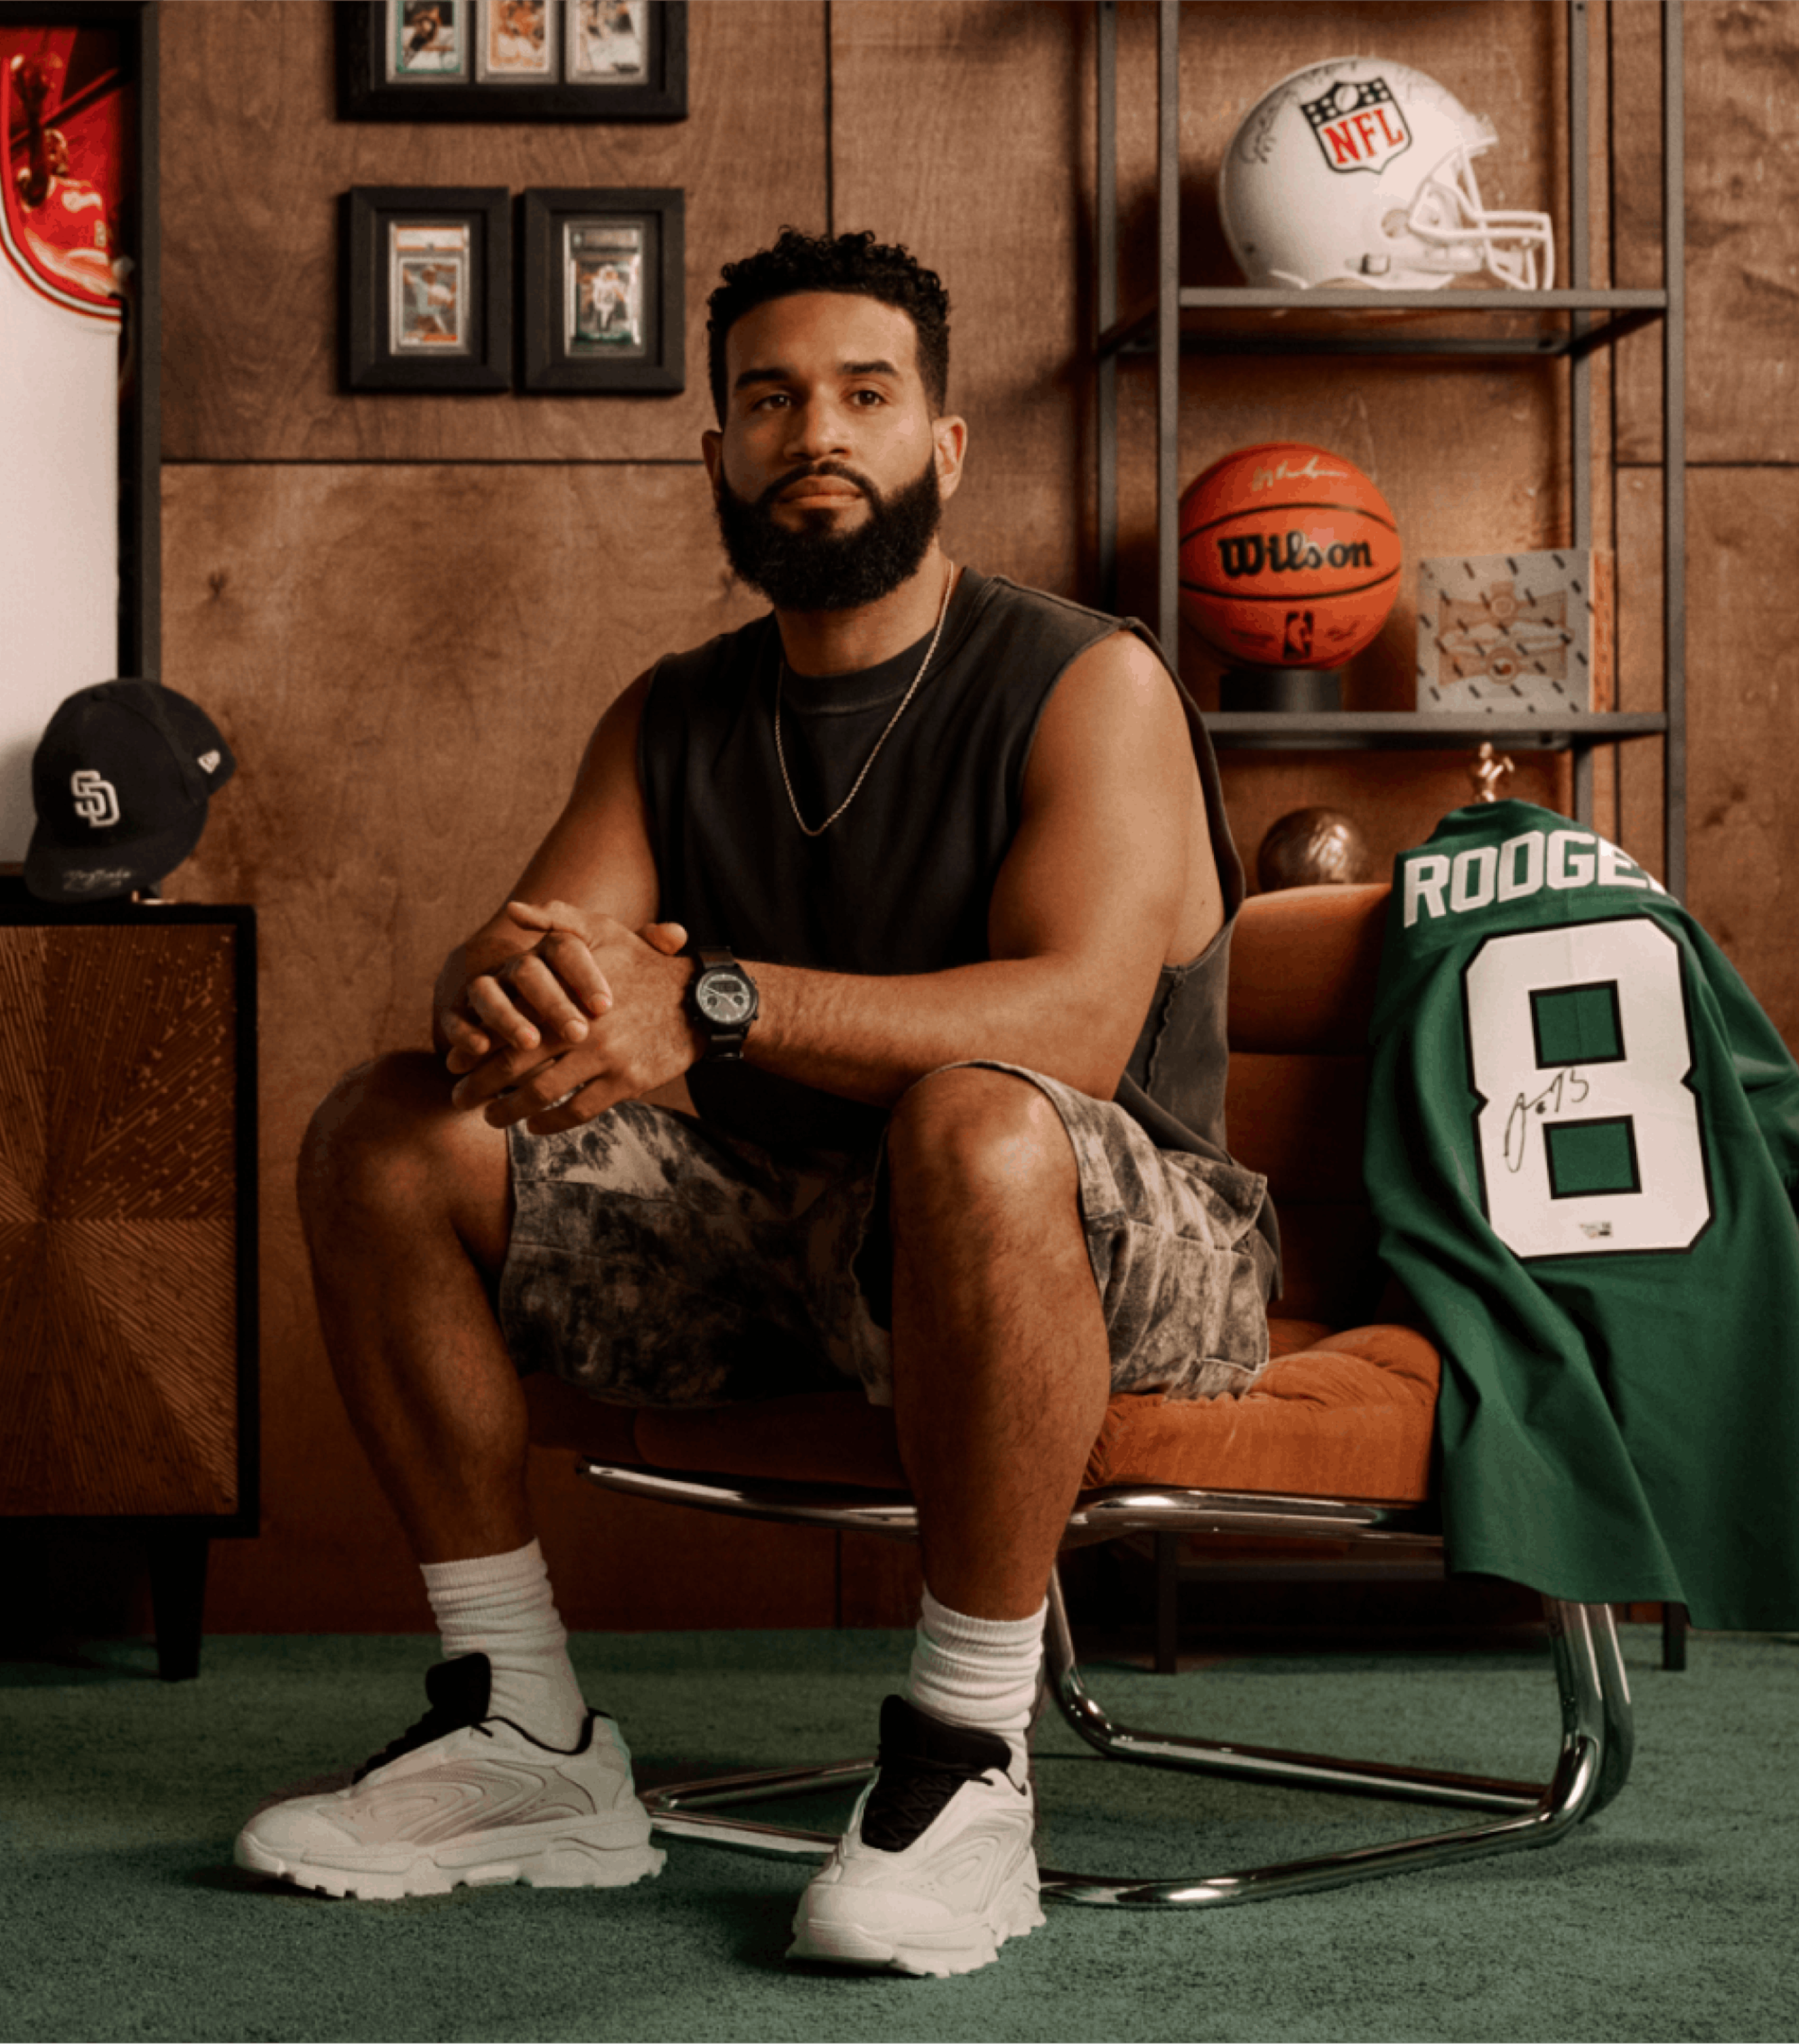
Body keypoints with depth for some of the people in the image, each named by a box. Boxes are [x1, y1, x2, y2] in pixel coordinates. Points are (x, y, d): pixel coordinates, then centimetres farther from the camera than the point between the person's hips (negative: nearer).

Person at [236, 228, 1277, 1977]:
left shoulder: (1089, 686, -9)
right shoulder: (672, 720, 11)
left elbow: (1076, 1016, -26)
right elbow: (523, 955, -2)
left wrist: (707, 1002, -38)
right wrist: (505, 1000, -30)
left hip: (1106, 1251, -6)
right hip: (771, 1230, 6)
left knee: (977, 1123, -40)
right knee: (384, 1140, -8)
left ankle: (966, 1769, -28)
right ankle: (528, 1741, -4)